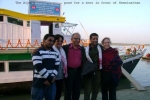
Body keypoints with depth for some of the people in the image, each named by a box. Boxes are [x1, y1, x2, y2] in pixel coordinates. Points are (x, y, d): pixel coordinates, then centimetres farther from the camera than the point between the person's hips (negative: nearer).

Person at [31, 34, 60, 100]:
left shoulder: (55, 53, 13)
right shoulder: (37, 52, -7)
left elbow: (57, 66, 9)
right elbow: (38, 67, -16)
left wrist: (53, 77, -7)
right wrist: (48, 78, -14)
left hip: (51, 82, 6)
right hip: (39, 82, -5)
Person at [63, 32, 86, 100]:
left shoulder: (82, 49, 7)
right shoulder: (65, 47, -3)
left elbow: (83, 60, 13)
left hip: (79, 71, 3)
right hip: (69, 71, -3)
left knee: (77, 90, 10)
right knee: (68, 89, 4)